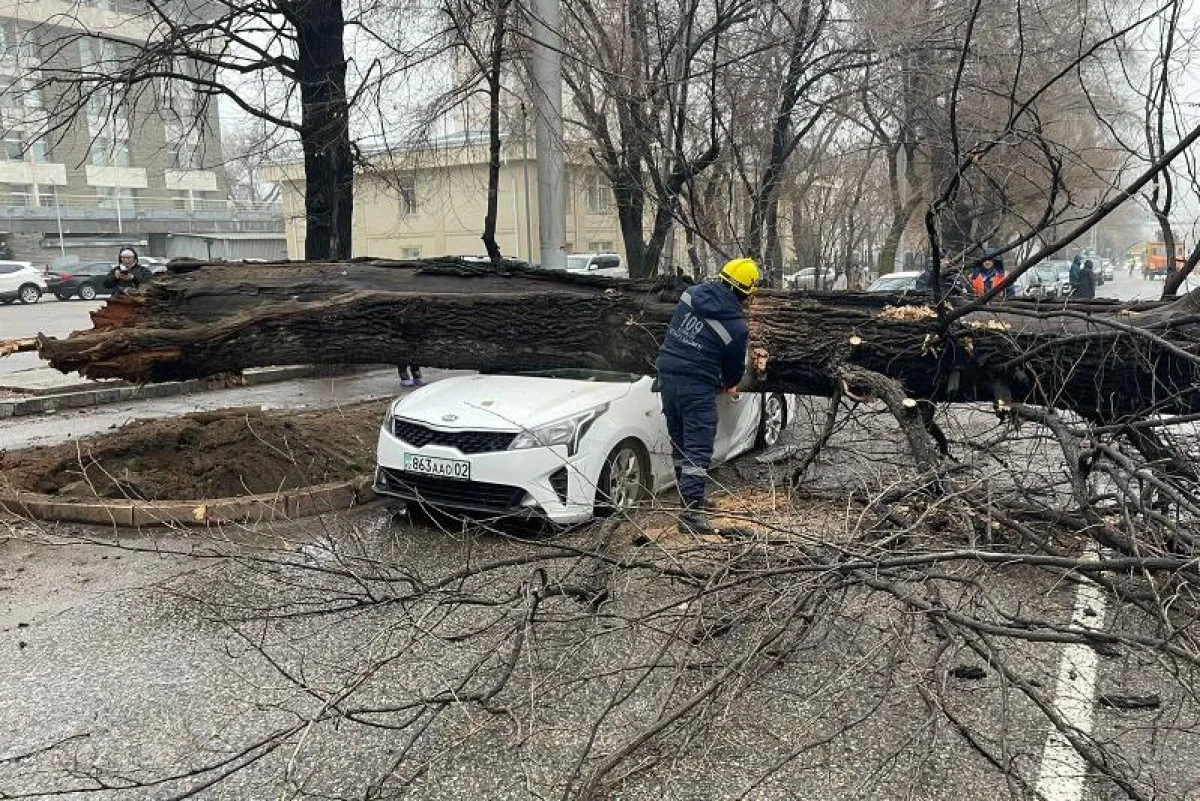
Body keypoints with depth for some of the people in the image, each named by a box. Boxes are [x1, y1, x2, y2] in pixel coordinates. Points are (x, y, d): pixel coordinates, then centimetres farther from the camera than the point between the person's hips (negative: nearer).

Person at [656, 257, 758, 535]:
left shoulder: (691, 294, 4)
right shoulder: (736, 327, -10)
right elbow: (735, 367, 4)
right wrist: (730, 385, 26)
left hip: (667, 376, 7)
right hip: (698, 387, -7)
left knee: (680, 444, 17)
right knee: (698, 451, -4)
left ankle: (688, 498, 30)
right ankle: (691, 512, -10)